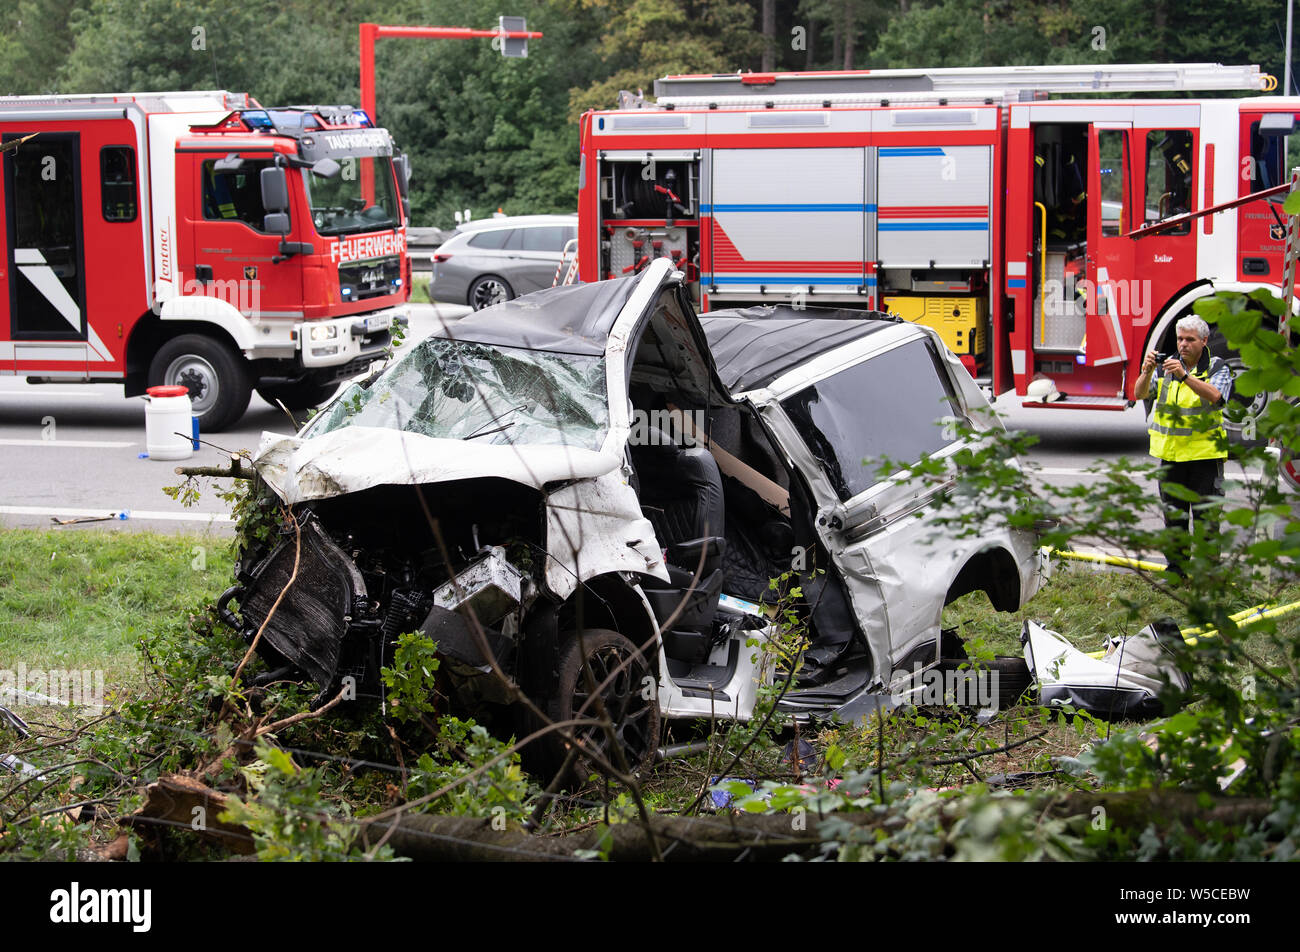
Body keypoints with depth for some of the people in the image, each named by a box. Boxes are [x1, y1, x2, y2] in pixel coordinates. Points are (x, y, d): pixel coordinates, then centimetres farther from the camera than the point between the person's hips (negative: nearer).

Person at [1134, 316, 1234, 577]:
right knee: (1173, 516, 10)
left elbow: (1214, 395, -21)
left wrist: (1185, 376, -33)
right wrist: (1147, 372, -23)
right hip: (1171, 454, 4)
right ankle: (1176, 568, 19)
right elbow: (1140, 393, -2)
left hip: (1205, 453, -3)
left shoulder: (1217, 368, -1)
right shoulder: (1167, 365, 9)